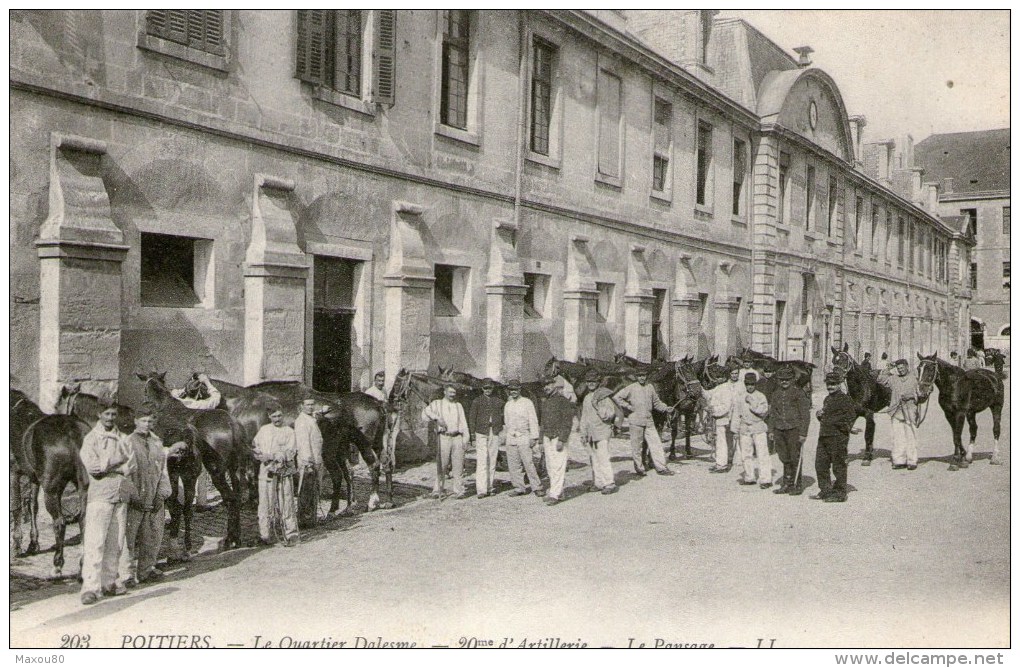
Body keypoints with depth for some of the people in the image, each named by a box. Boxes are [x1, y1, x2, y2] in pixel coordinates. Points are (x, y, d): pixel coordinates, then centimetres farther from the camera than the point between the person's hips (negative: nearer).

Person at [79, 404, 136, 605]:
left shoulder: (123, 438, 13)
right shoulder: (91, 438, 0)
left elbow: (131, 466, 5)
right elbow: (92, 466, -13)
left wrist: (108, 466, -8)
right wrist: (119, 464, -6)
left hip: (121, 494, 5)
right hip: (100, 494, -5)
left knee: (116, 543, 7)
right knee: (94, 542, -9)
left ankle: (110, 582, 15)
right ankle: (90, 587, -8)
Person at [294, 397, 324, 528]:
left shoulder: (311, 419, 17)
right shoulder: (301, 421, -14)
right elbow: (303, 443, -20)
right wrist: (308, 462, -24)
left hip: (316, 460, 10)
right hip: (307, 462, -10)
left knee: (314, 492, 16)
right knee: (306, 493, -6)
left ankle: (311, 519, 25)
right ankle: (302, 521, -1)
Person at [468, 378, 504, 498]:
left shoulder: (499, 401, 9)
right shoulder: (477, 401, 4)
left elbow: (502, 416, 16)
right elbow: (472, 417, 5)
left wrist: (501, 430, 8)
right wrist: (472, 433, -1)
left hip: (495, 434, 3)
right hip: (481, 433, -2)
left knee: (492, 461, 7)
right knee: (481, 461, -9)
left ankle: (490, 486, 17)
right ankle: (481, 489, -11)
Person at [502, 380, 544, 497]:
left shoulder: (527, 402, -2)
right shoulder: (507, 405, 14)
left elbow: (533, 421, -3)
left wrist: (534, 437, -9)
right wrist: (505, 436, 18)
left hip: (523, 437, -5)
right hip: (510, 438, 5)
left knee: (528, 463, -9)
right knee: (513, 464, 3)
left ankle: (537, 487, 0)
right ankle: (519, 488, 11)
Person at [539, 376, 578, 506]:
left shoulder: (563, 401, -10)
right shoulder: (545, 401, 14)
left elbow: (567, 422, -14)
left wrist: (562, 440, -19)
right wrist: (542, 439, 17)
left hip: (558, 437, -8)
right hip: (547, 437, 8)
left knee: (558, 466, -8)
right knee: (549, 466, 8)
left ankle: (555, 494, -8)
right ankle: (558, 491, 16)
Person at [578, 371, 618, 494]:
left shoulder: (603, 395, -6)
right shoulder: (586, 397, 16)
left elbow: (610, 414, -11)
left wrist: (598, 406, -21)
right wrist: (583, 433, 20)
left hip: (602, 433, -7)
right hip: (589, 433, 7)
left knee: (603, 459, -11)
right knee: (594, 460, 9)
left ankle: (609, 483, -6)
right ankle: (598, 483, 16)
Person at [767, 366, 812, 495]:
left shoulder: (799, 393, -5)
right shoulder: (775, 394, 12)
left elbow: (805, 415, -5)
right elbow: (772, 413, 19)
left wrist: (803, 433, -10)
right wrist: (771, 430, 12)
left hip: (794, 429, -5)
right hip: (779, 430, 5)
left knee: (795, 458, -1)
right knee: (784, 458, 9)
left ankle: (797, 486, 9)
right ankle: (787, 485, 18)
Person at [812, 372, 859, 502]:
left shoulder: (844, 399, -9)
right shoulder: (828, 399, 18)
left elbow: (851, 416, -14)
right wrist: (819, 415, 8)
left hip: (838, 437, -9)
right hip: (823, 436, 9)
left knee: (839, 466, 0)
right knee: (820, 464, 11)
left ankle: (840, 494, 9)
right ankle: (825, 491, 21)